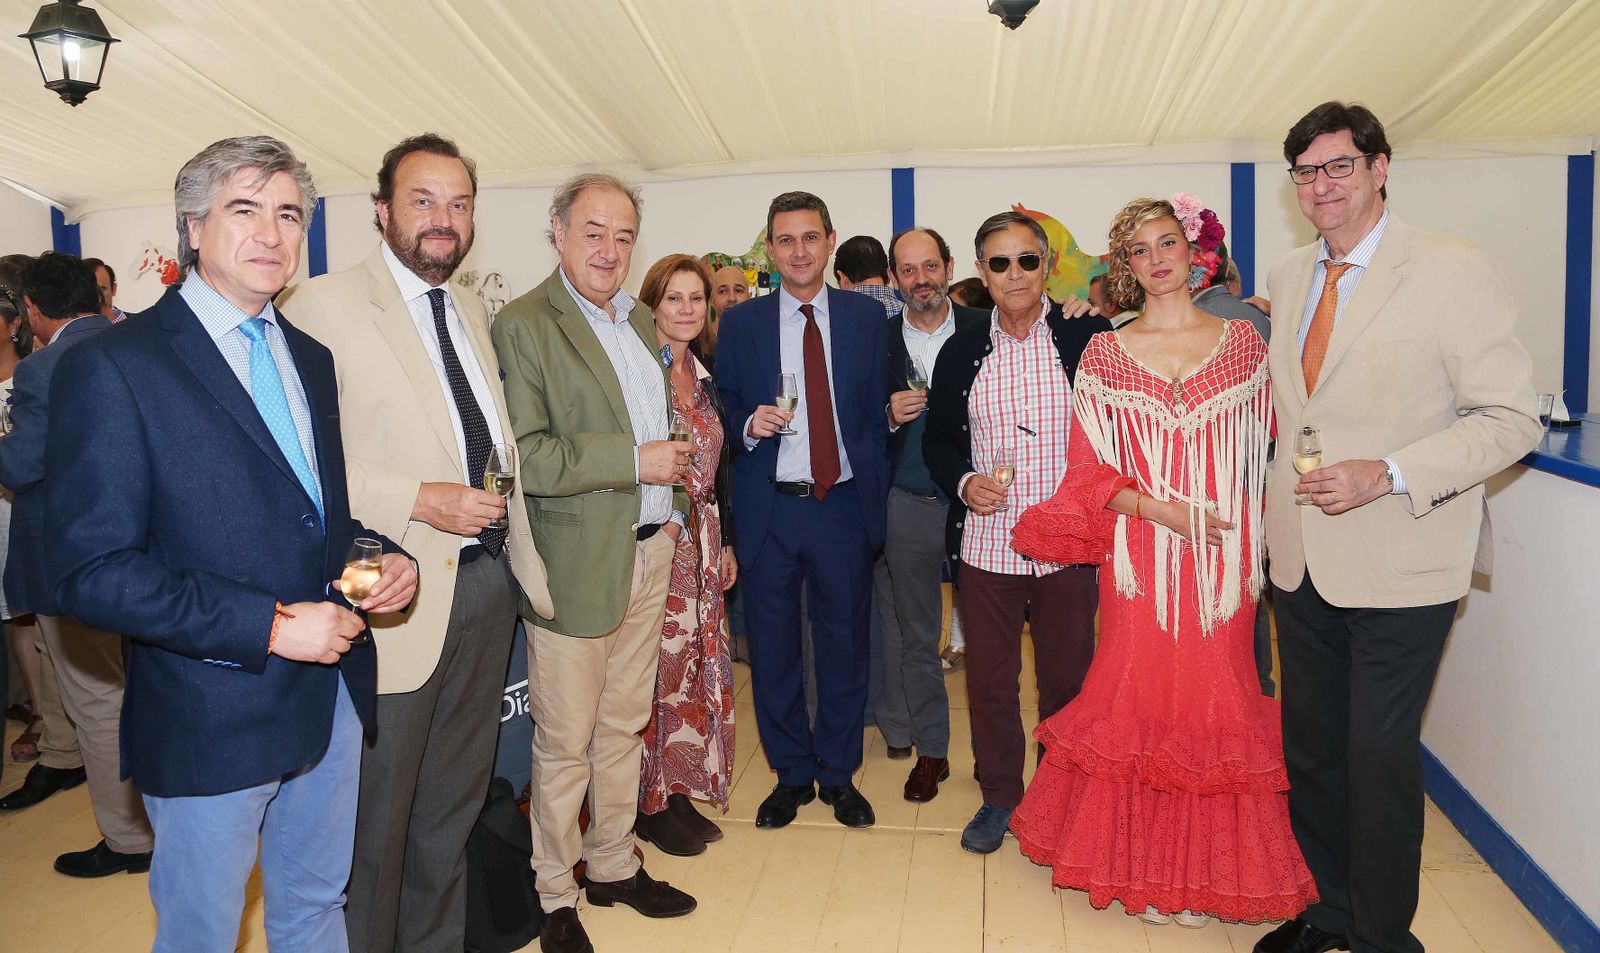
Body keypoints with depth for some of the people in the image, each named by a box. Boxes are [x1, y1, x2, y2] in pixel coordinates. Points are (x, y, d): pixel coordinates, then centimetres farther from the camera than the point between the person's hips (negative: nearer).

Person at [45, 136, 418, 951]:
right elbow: (89, 571, -17)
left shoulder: (310, 358, 10)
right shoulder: (113, 365, -12)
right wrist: (270, 625, -22)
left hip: (331, 699, 6)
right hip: (211, 722, -6)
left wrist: (382, 556, -3)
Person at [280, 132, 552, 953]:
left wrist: (508, 529, 9)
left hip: (489, 581, 7)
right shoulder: (322, 305, -9)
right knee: (376, 819, 9)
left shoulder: (472, 311, 14)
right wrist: (418, 503, -23)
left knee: (454, 806, 21)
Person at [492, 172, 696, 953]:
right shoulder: (523, 326, -11)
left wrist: (672, 506, 11)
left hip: (648, 553, 7)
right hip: (577, 562, -7)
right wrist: (634, 460, -21)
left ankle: (613, 865, 35)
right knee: (564, 743, 5)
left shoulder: (641, 321, 13)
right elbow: (525, 456, -20)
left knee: (624, 725, 18)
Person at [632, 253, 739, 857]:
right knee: (658, 666, -1)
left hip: (702, 539, 7)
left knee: (696, 664, 11)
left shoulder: (705, 379, 13)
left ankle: (680, 789, 24)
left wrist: (727, 543, 16)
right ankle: (651, 805, 13)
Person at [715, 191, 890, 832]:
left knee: (845, 644, 9)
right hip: (769, 509, 0)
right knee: (772, 648, 8)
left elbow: (878, 413, 5)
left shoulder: (867, 317, 6)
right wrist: (748, 423, -14)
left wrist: (876, 502, 1)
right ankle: (792, 774, 28)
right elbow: (724, 410, 9)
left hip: (844, 507, 0)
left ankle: (839, 774, 29)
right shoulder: (740, 323, 5)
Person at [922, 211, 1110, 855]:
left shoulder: (1089, 337, -2)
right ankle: (999, 796, 30)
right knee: (989, 680, 10)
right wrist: (965, 482, -8)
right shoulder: (962, 351, 6)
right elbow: (937, 440, 11)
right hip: (986, 546, 2)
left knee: (1068, 680, 13)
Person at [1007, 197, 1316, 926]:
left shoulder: (1243, 341, 6)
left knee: (1213, 700, 5)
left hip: (1222, 561, 1)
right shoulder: (1104, 354, 4)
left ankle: (1203, 870, 24)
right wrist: (1160, 509, -13)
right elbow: (1089, 470, 0)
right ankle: (1138, 864, 23)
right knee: (1139, 698, 5)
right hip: (1140, 559, 0)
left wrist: (1262, 552, 1)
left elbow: (1266, 455, 9)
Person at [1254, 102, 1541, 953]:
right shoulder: (1286, 277, 9)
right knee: (1308, 747, 16)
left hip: (1398, 565, -6)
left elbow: (1511, 418, -12)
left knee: (1378, 756, 4)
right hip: (1302, 560, 6)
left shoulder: (1453, 272, -10)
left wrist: (1386, 475, -22)